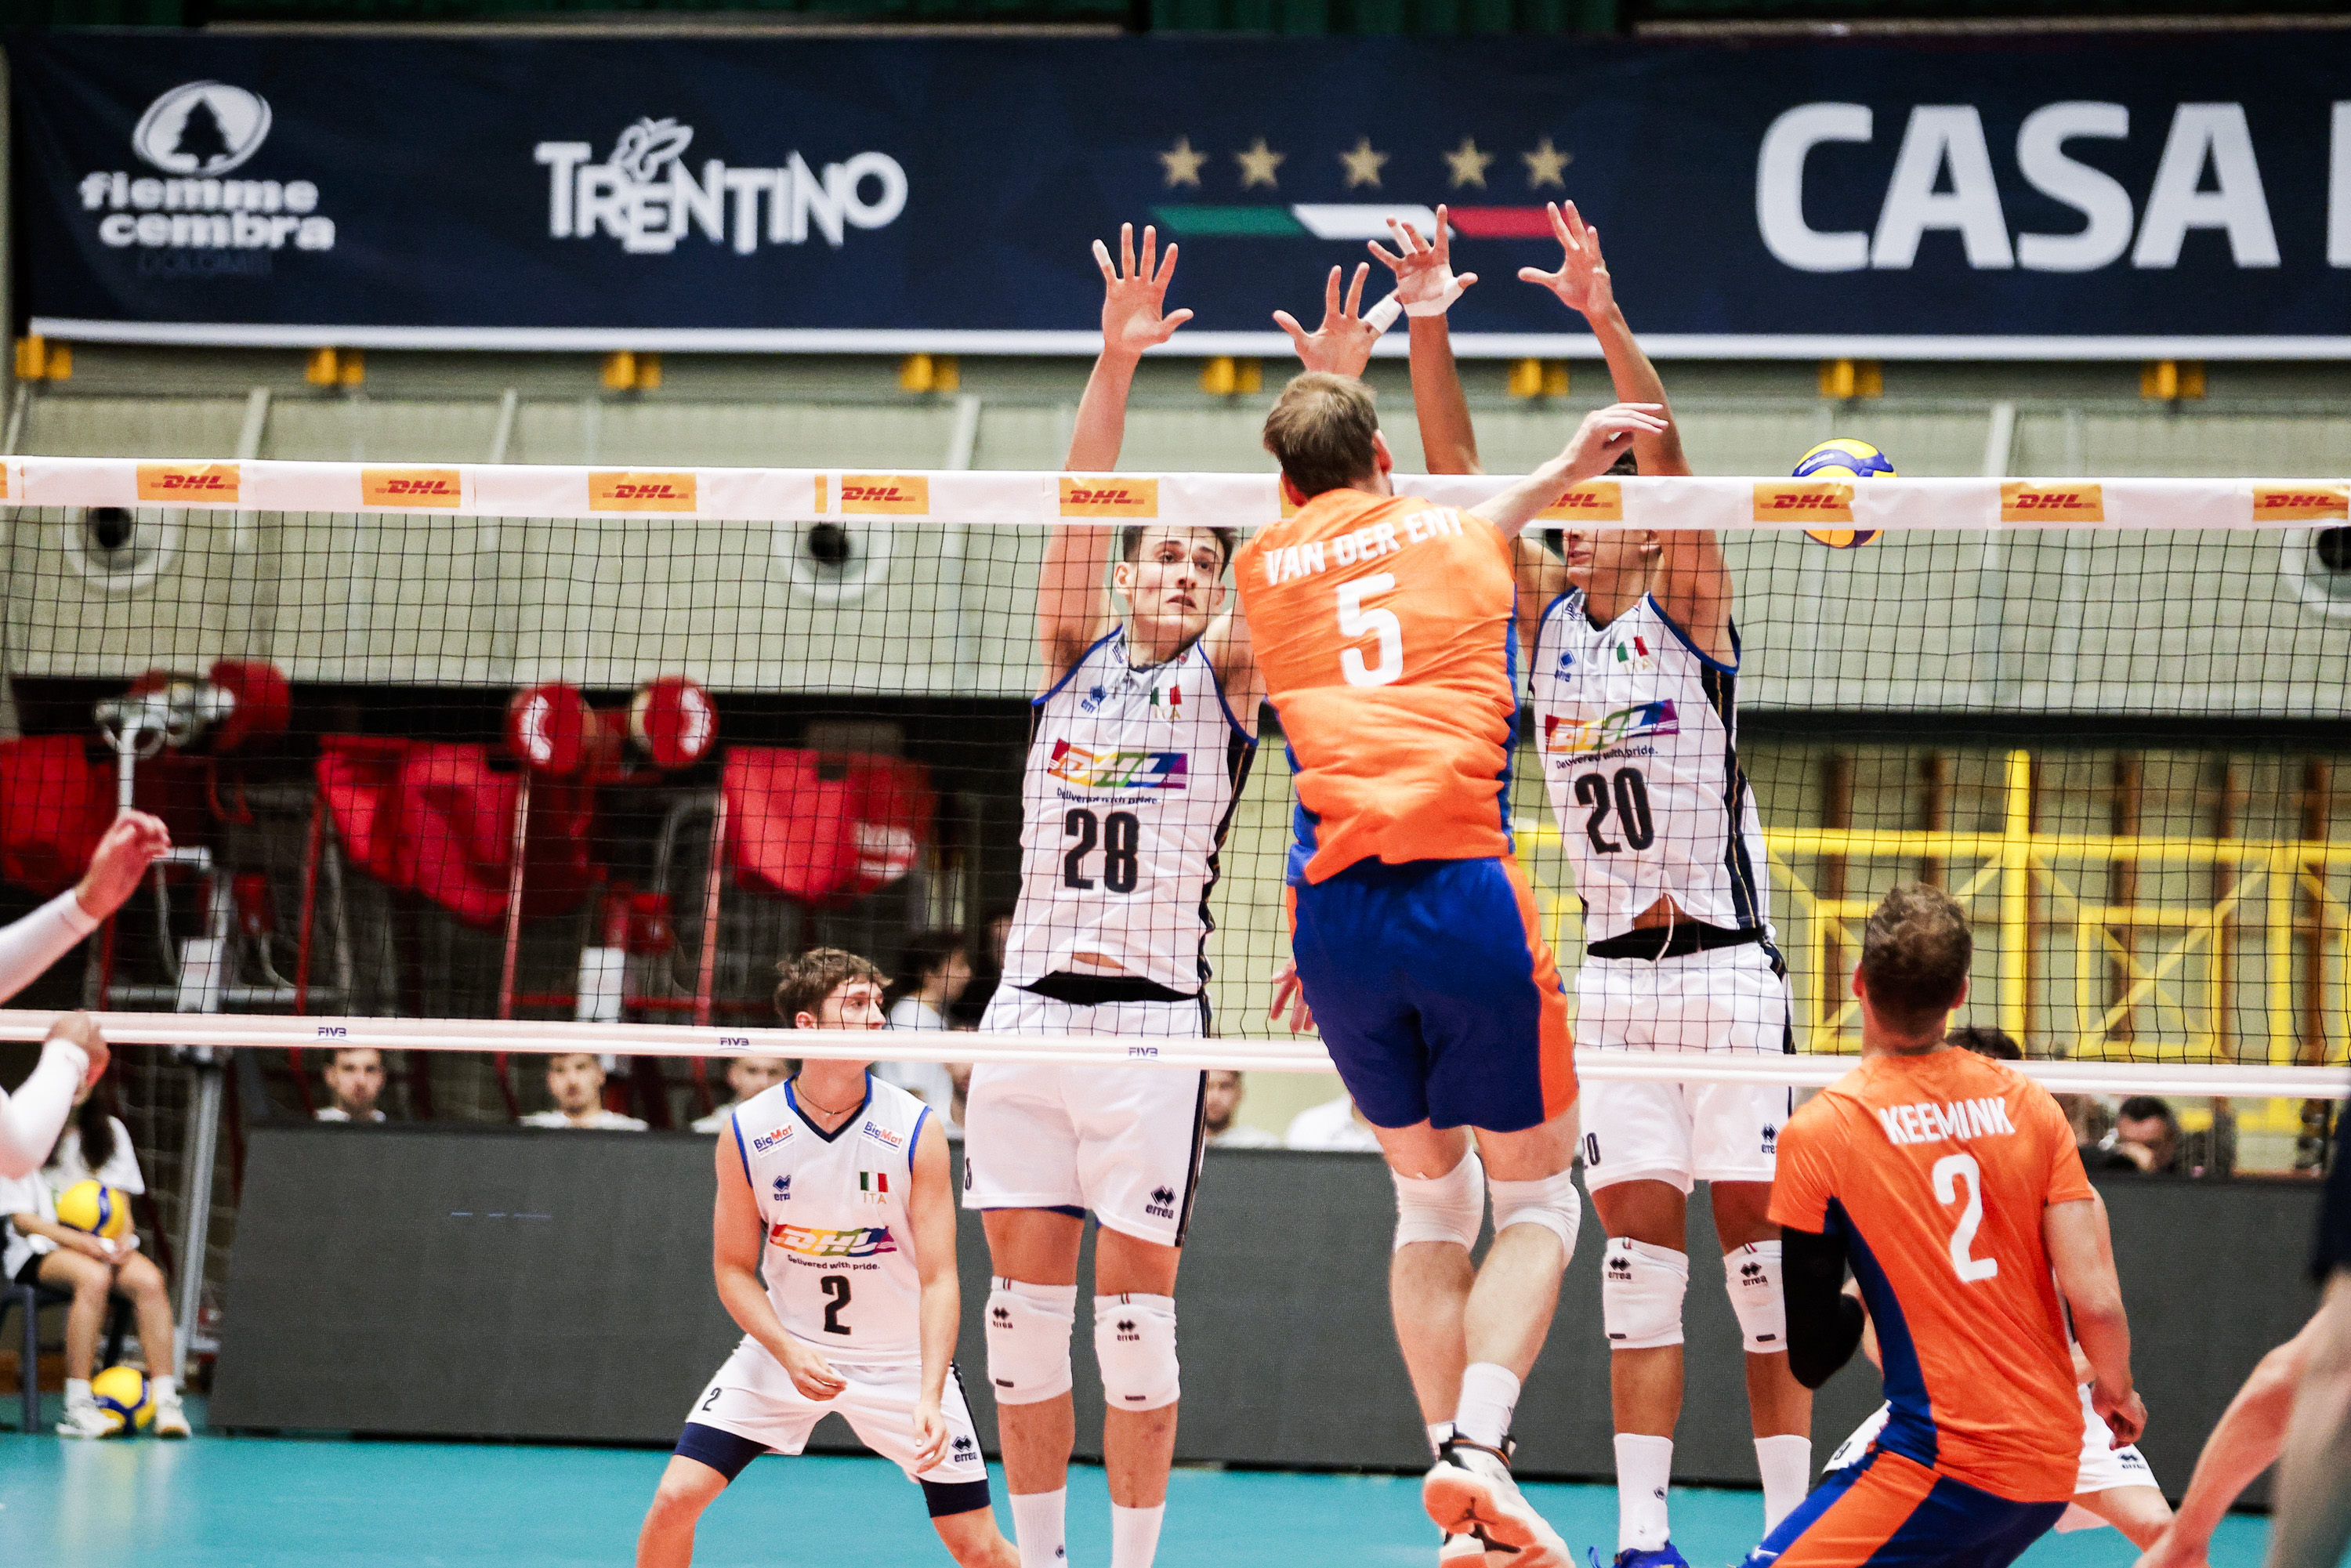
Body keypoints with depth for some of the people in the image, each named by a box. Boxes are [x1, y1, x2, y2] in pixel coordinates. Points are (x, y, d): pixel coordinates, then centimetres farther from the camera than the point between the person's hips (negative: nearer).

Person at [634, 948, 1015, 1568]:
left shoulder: (915, 1129, -15)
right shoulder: (746, 1132, -12)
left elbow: (938, 1279, -16)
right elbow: (734, 1268, -2)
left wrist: (929, 1396, -28)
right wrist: (789, 1353, -19)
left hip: (902, 1355, -1)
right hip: (785, 1345, 1)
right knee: (676, 1497, -12)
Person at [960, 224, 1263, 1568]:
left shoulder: (1225, 676, 8)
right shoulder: (1077, 655, 13)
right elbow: (1079, 507, 2)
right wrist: (1118, 362, -10)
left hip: (1155, 1013, -3)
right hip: (1032, 1002, 3)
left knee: (1137, 1313, -3)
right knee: (1025, 1306, 4)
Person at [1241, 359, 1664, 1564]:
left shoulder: (1263, 571, 18)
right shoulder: (1460, 538, 13)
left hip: (1334, 910, 2)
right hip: (1465, 888, -2)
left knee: (1432, 1199, 19)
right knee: (1536, 1198, 10)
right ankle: (1479, 1443, -13)